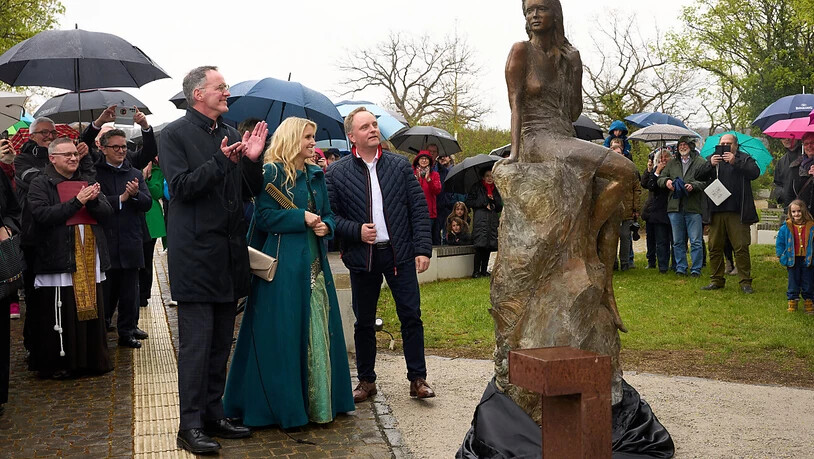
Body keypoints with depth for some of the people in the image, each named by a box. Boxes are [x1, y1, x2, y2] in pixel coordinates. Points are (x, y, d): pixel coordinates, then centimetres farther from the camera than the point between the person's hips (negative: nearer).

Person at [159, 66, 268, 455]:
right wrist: (221, 161, -23)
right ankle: (190, 426, 6)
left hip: (229, 254, 7)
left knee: (221, 343, 13)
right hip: (196, 255, -7)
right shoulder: (175, 134, -5)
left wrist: (252, 160, -6)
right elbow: (180, 187, -15)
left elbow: (249, 192, 12)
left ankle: (213, 415, 24)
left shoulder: (230, 134, 13)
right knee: (196, 343, -3)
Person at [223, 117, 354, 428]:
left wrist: (325, 226, -4)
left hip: (315, 263, 7)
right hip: (284, 265, -6)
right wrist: (302, 218, -16)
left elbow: (327, 214, 18)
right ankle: (282, 404, 9)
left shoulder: (316, 175, 15)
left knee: (319, 331, 8)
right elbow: (264, 216, -11)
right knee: (284, 333, -3)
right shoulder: (272, 173, -4)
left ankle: (319, 401, 19)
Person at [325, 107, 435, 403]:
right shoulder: (337, 173, 0)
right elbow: (330, 215, 1)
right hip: (362, 256, 0)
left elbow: (419, 209, 3)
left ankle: (418, 379, 12)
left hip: (400, 253, 0)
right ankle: (366, 381, 23)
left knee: (411, 316, 1)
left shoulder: (400, 165, 4)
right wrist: (356, 231, -14)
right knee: (364, 322, 9)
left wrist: (423, 248, -4)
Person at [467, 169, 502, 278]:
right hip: (480, 219, -5)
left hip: (493, 220, 5)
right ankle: (476, 271, -11)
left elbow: (500, 207, 17)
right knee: (480, 245, -14)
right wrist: (484, 203, -5)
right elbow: (469, 202, 0)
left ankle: (484, 270, 7)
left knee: (489, 246, 0)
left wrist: (493, 199, -2)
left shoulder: (496, 189, 19)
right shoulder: (476, 187, 8)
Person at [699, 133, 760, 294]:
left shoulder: (744, 159, 9)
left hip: (737, 212, -3)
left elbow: (755, 172, -10)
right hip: (716, 212, 3)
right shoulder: (713, 158, 15)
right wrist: (710, 165, -16)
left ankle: (745, 282, 3)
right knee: (715, 247, 6)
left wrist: (735, 162, -18)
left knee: (741, 248, -4)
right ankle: (716, 280, 16)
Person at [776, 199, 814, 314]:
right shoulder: (786, 227, -6)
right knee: (793, 282, 9)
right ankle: (792, 301, 19)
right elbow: (779, 242, 4)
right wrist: (781, 255, -1)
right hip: (793, 260, 0)